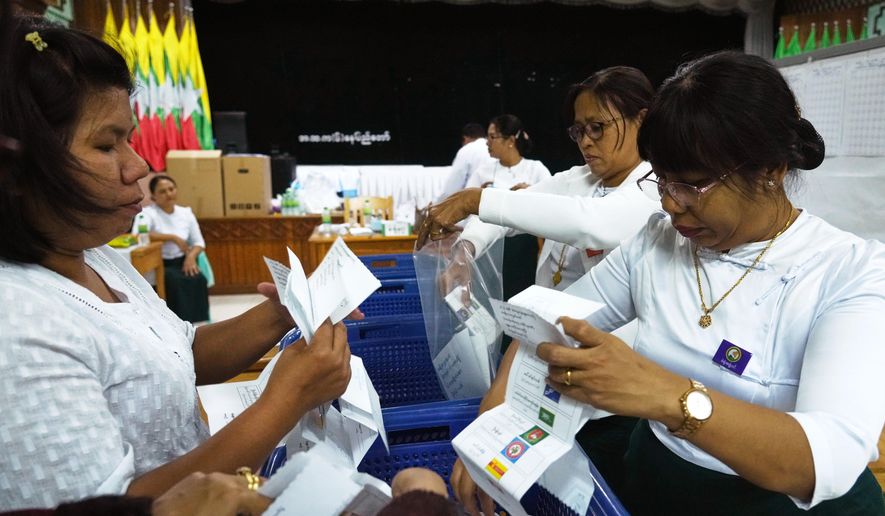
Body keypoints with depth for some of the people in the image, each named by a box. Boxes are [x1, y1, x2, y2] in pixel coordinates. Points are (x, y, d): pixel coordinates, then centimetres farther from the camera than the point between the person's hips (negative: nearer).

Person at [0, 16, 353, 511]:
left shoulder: (98, 259, 1)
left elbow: (186, 356, 9)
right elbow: (112, 503, -26)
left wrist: (277, 317, -8)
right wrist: (285, 401, -28)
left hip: (203, 486, 7)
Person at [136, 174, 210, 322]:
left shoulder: (186, 213, 10)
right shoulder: (147, 213, -5)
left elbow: (198, 242, 10)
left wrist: (191, 256, -12)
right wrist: (173, 238, -22)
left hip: (182, 262, 4)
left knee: (199, 280, -27)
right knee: (176, 280, -33)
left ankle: (198, 321, -20)